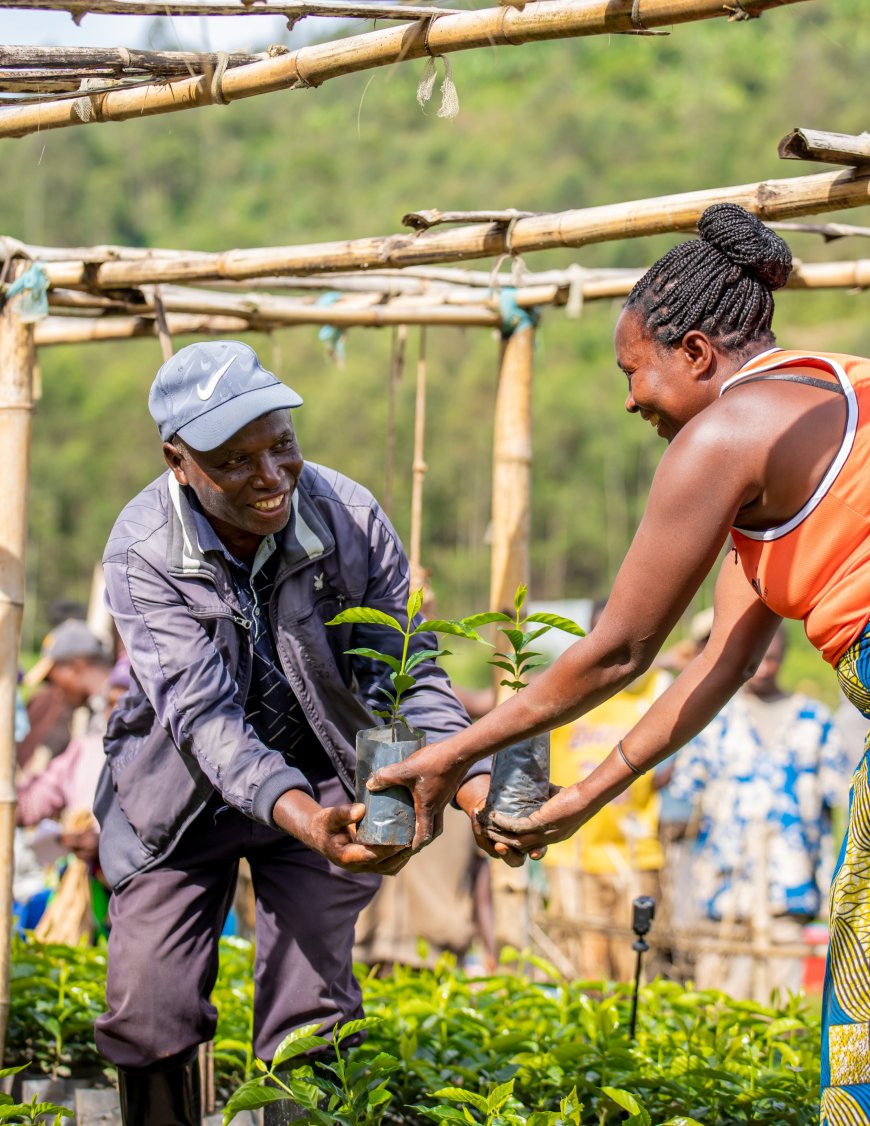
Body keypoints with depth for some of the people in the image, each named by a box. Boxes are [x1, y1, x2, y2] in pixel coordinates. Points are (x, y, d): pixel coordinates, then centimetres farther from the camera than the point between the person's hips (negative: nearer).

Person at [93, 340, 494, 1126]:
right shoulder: (143, 552, -22)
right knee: (149, 1011, -3)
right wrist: (304, 820, -47)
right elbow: (201, 715, -30)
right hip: (180, 793, -1)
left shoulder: (350, 517, -18)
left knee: (310, 1016, -5)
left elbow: (408, 676, -12)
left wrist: (474, 786, -31)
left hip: (320, 778, 1)